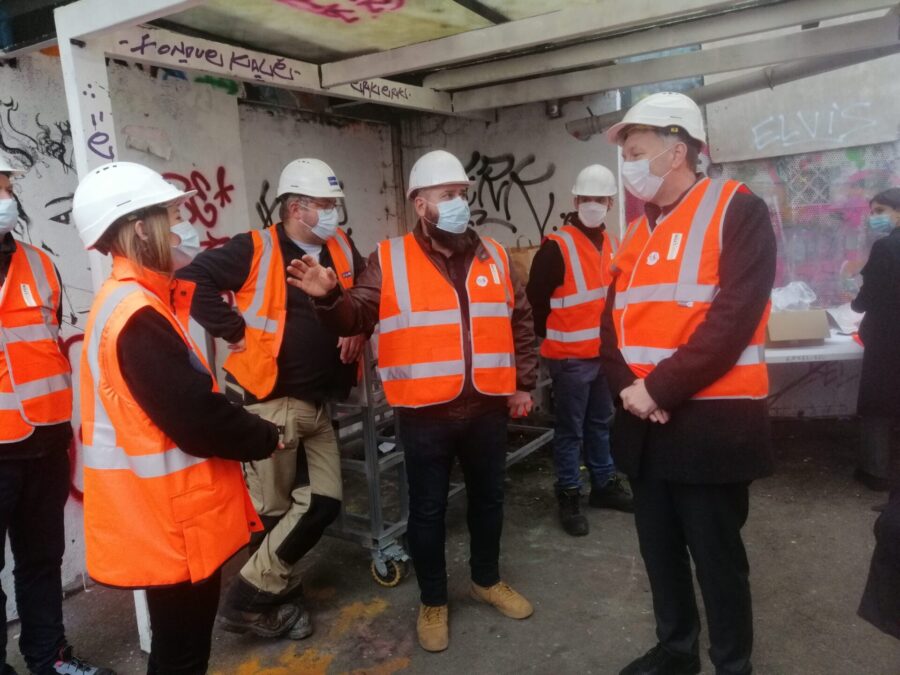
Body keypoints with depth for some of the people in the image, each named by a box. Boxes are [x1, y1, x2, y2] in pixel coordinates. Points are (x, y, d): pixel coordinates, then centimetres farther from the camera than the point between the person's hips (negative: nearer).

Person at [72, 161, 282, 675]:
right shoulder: (138, 316, -23)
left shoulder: (127, 302, 11)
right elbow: (198, 420, -25)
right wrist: (266, 438, -9)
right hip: (172, 520, -10)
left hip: (167, 514, 10)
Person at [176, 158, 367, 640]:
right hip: (269, 404, -6)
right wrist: (237, 333, -15)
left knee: (323, 503, 8)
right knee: (275, 509, 1)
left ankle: (275, 593, 27)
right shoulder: (255, 251, -11)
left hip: (317, 404, 7)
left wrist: (358, 326, 5)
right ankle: (245, 601, 22)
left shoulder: (342, 250, 8)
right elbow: (193, 281, -16)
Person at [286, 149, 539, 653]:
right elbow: (357, 318, -7)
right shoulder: (389, 260, -4)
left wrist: (524, 382, 11)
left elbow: (521, 321, 14)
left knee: (489, 496, 19)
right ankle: (433, 602, 31)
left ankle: (487, 579, 43)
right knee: (428, 509, 10)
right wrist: (330, 297, -27)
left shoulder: (494, 256, 7)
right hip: (426, 413, -3)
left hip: (488, 407, 4)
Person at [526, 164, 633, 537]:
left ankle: (605, 484, 34)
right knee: (570, 429, 2)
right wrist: (551, 337, -1)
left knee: (600, 423, 19)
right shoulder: (556, 247, -13)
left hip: (603, 353, 7)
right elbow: (535, 298, -11)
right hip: (570, 357, -7)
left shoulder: (612, 245, 9)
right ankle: (569, 496, 14)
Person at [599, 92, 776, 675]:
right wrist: (628, 388, -8)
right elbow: (613, 321, 10)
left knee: (716, 557, 8)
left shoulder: (738, 211, -8)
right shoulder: (638, 232, 13)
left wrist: (660, 389, -19)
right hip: (645, 423, 7)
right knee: (660, 548, 18)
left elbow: (733, 317, -19)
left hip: (710, 421, -6)